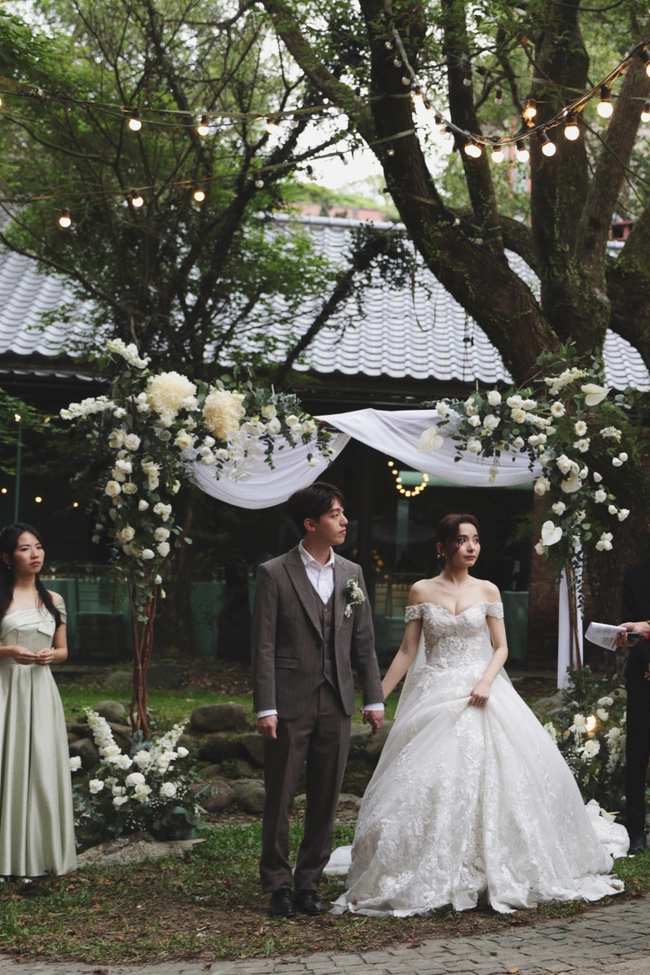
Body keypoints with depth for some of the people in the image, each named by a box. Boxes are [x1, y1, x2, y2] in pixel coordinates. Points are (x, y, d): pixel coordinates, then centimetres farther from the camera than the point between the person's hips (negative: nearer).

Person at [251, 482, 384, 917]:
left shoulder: (352, 573, 9)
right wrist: (266, 707, -12)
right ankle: (278, 885, 15)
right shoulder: (275, 574, -5)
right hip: (291, 704, -4)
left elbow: (364, 642, 12)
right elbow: (264, 646, -7)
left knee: (326, 799, 8)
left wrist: (375, 699, 7)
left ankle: (309, 882, 19)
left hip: (337, 703, 4)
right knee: (280, 798, 3)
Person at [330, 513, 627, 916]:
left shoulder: (488, 591, 6)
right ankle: (428, 879, 5)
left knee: (491, 778, -5)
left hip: (480, 692, 1)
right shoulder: (422, 592, 3)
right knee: (425, 785, -6)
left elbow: (501, 647, 6)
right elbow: (407, 651, 5)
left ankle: (499, 873, 11)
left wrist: (485, 682, -13)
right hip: (435, 697, -1)